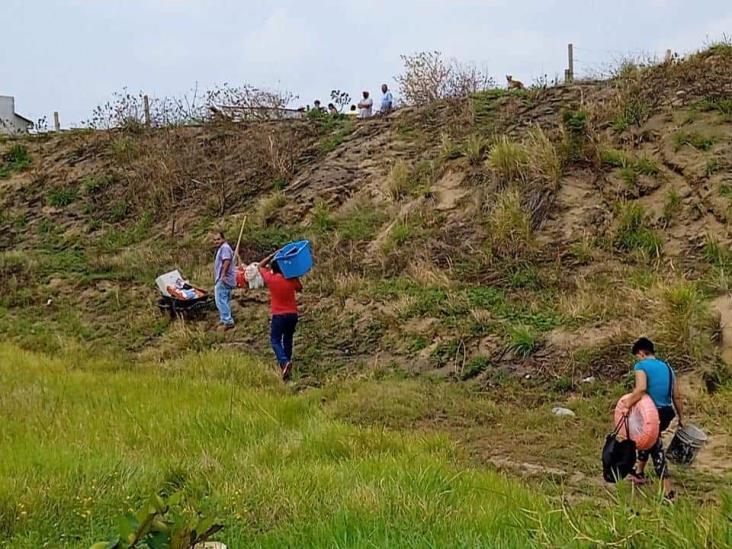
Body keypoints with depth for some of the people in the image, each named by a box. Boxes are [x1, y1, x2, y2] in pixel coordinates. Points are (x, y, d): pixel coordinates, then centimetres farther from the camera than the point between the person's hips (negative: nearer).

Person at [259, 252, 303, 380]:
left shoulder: (270, 279, -9)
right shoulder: (291, 279, -3)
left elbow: (261, 266, 6)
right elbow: (299, 288, 18)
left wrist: (272, 255, 3)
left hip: (278, 316, -3)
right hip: (293, 314, 4)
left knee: (276, 341, 2)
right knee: (288, 340, 19)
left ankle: (284, 362, -21)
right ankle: (287, 363, 22)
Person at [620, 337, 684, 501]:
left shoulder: (641, 366, -8)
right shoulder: (667, 367, 12)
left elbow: (641, 388, -28)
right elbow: (677, 397, 13)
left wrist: (628, 403, -19)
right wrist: (680, 418, 19)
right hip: (667, 413, 7)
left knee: (656, 449, 2)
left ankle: (668, 491, -1)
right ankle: (639, 472, 42)